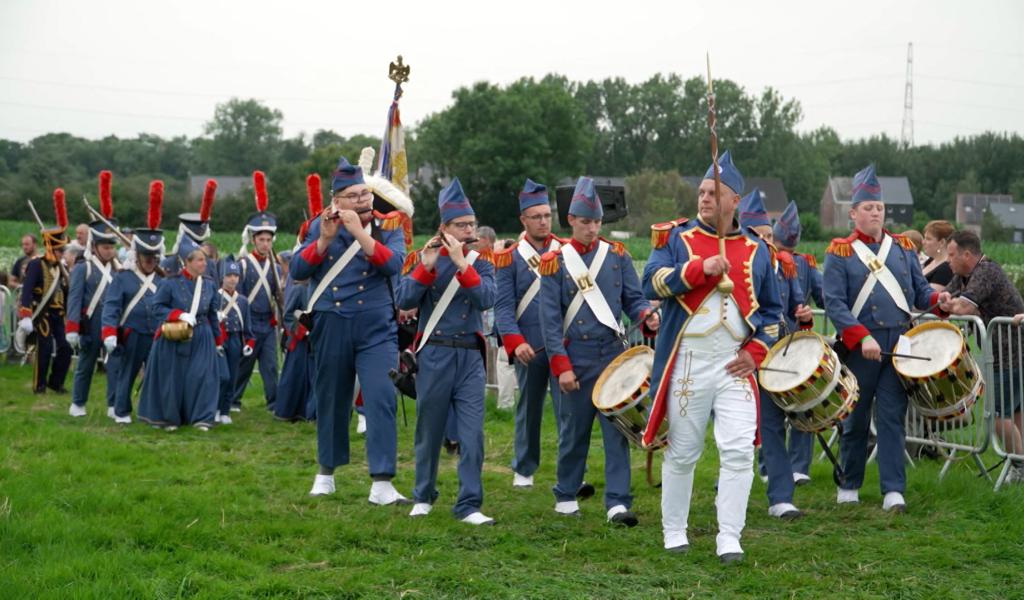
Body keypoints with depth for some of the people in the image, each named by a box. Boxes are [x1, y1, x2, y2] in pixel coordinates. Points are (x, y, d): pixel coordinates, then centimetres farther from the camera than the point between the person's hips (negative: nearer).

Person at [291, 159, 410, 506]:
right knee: (331, 400, 12)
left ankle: (381, 484, -12)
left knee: (381, 400, -11)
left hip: (376, 329, -1)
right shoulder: (320, 226, 5)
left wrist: (360, 232, -23)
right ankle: (326, 473, 29)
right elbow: (297, 271, -3)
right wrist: (325, 238, -16)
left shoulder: (388, 226, 2)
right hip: (330, 328, 1)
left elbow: (394, 264, -16)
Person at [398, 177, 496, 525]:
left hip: (470, 356, 1)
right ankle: (423, 497, 25)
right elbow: (404, 302, -9)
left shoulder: (481, 263, 6)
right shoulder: (424, 259, 3)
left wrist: (461, 262, -19)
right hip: (434, 355, -1)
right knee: (429, 430, 8)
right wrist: (426, 266, -18)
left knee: (472, 433, -5)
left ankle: (469, 505, 0)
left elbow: (486, 299, -13)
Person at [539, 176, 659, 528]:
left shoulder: (617, 255, 4)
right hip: (577, 360, -1)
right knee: (574, 432, 9)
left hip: (613, 355, 1)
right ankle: (566, 496, 26)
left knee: (617, 430, -4)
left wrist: (646, 317, -17)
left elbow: (633, 299, 7)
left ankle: (617, 503, -4)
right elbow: (550, 318, -5)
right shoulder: (555, 263, -2)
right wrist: (561, 366, -10)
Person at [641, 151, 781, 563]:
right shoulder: (676, 238, 3)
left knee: (738, 451, -9)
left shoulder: (756, 250, 10)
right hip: (688, 365, -1)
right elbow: (652, 283, -12)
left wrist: (756, 351, 0)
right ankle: (674, 532, 22)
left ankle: (729, 540, -3)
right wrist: (701, 267, -21)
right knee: (682, 453, 8)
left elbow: (772, 310, 15)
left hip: (736, 367, 2)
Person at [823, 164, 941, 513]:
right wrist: (862, 338, -19)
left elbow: (920, 290, 15)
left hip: (899, 344, 2)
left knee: (892, 417, -2)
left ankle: (893, 490, -3)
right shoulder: (840, 252, 0)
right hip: (859, 348, -2)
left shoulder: (903, 247, 13)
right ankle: (849, 486, 21)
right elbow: (834, 303, -8)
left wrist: (940, 301, -8)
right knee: (855, 418, 7)